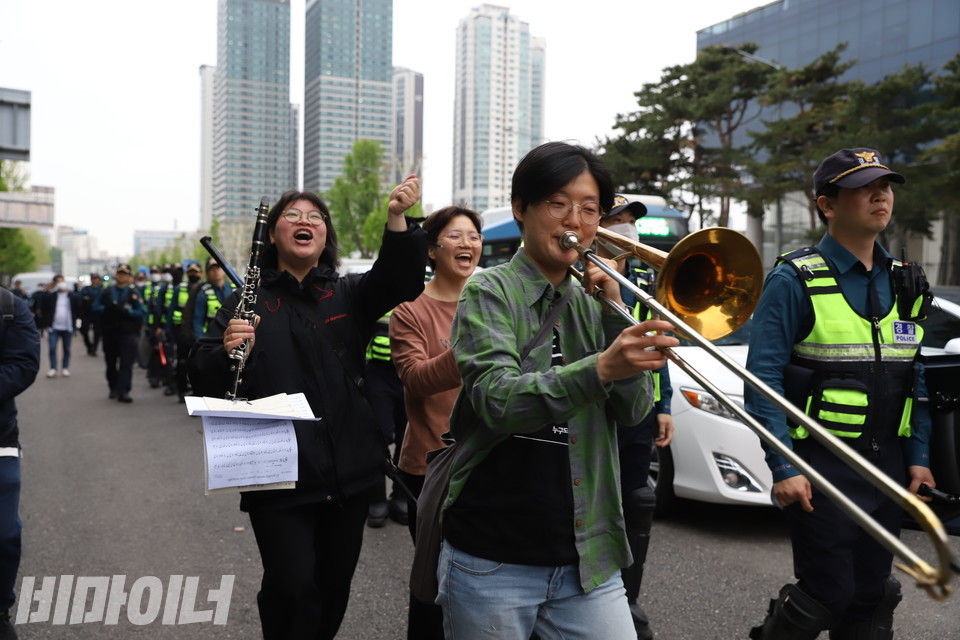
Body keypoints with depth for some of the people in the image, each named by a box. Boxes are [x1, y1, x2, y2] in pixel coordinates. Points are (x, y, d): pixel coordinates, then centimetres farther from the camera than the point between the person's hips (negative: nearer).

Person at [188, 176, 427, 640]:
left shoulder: (348, 295, 9)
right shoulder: (248, 302, 3)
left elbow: (399, 280, -12)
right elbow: (203, 381, -4)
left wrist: (397, 218, -29)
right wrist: (227, 350, -26)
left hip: (348, 470, 3)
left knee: (334, 588, 15)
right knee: (293, 588, -7)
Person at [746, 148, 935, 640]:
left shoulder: (904, 283, 10)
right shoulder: (796, 281, -10)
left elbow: (915, 378, 14)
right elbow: (763, 376, -14)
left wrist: (918, 457, 8)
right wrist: (783, 467, -19)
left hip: (888, 465, 6)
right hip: (822, 466, -6)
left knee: (871, 598, 14)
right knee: (826, 594, 0)